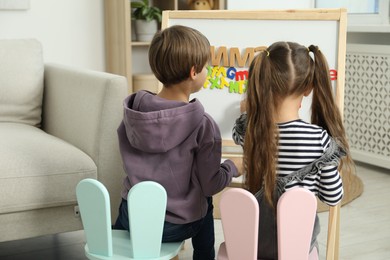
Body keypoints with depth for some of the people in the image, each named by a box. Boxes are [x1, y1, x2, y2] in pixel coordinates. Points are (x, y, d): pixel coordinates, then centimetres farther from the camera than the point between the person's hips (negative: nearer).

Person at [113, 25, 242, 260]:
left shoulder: (133, 111, -7)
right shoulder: (203, 125, -21)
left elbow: (131, 161, 4)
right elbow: (209, 185, -14)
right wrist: (233, 168, 5)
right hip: (175, 225, -3)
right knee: (204, 200, 30)